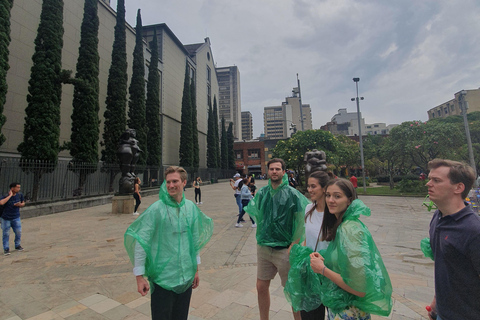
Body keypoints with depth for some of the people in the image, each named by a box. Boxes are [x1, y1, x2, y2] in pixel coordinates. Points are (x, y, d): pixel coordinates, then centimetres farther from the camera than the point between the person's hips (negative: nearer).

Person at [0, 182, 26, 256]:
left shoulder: (20, 195, -5)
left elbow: (23, 203, 9)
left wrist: (20, 204, -14)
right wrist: (10, 195, -32)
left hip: (16, 218, 3)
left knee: (18, 232, 5)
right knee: (6, 234, 6)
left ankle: (17, 246, 24)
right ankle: (6, 249, 20)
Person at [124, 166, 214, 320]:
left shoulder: (191, 207, -1)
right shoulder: (156, 209, -15)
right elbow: (141, 242, -12)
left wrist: (196, 269, 13)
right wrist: (139, 277, -12)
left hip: (186, 277, 5)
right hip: (162, 278, -4)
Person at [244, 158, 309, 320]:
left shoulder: (292, 194, -12)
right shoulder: (262, 193, 2)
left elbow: (301, 220, -11)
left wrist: (294, 245, -13)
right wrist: (261, 237, 9)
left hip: (284, 250, -5)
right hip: (263, 247, 5)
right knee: (261, 287, 17)